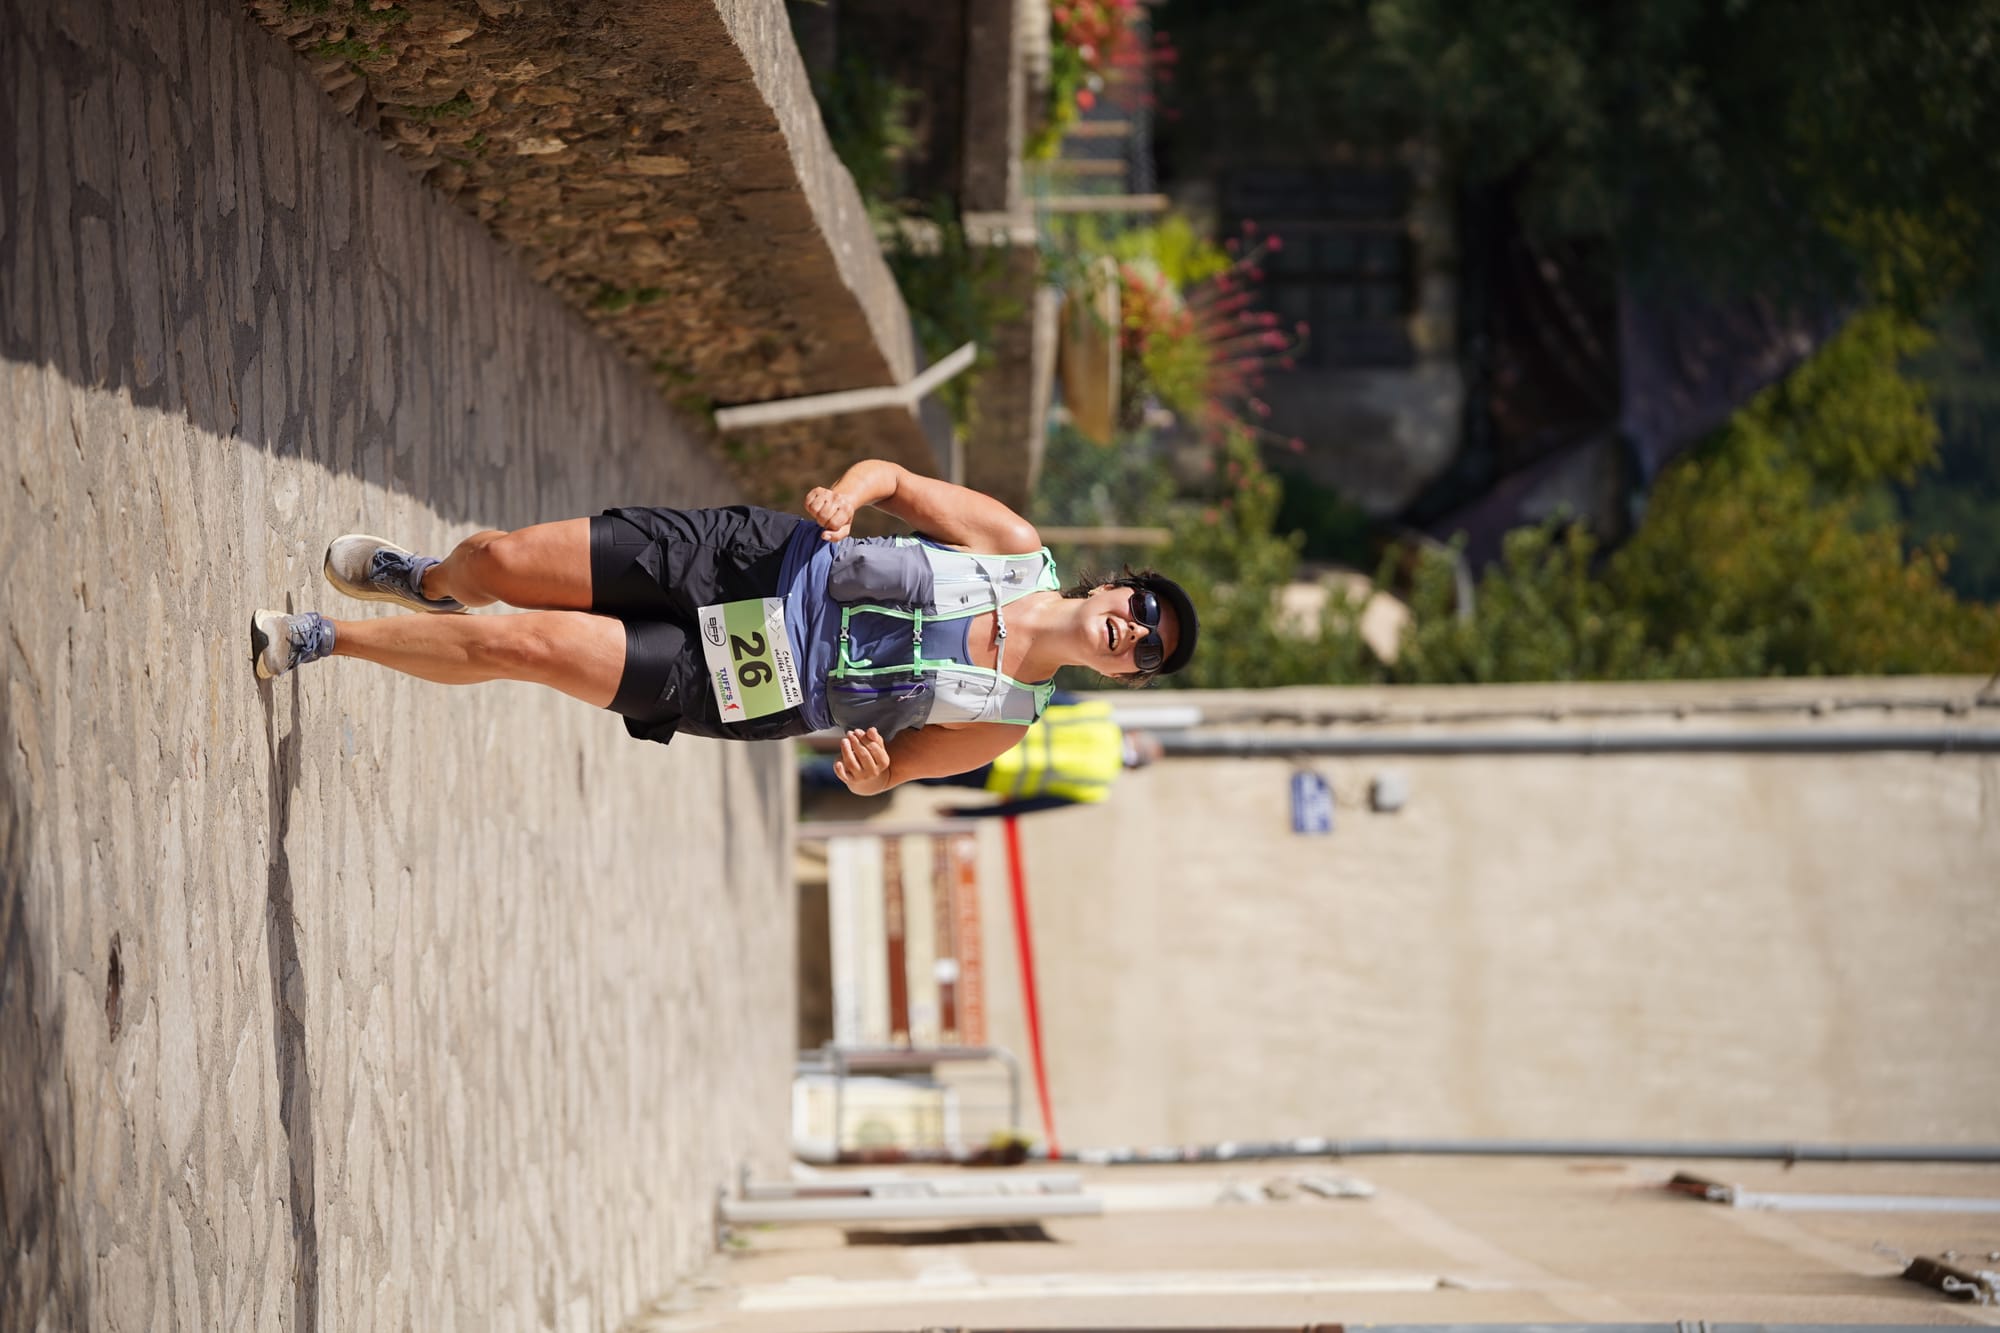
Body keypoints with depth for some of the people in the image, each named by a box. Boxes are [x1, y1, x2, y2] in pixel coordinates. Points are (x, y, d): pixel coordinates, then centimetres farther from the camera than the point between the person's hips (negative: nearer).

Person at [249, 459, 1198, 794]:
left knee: (515, 646, -15)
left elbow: (877, 772, 0)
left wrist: (867, 770, -24)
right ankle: (427, 584, 38)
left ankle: (321, 639, 10)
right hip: (744, 557, 2)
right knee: (494, 562, -2)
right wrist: (846, 494, -19)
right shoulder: (1019, 550, -5)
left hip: (717, 686, -2)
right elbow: (896, 478, 4)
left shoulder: (998, 723, -9)